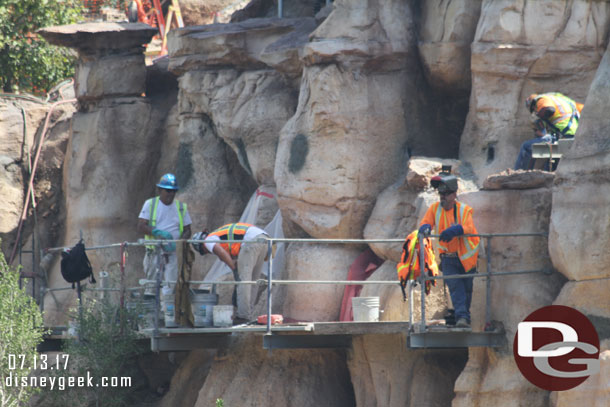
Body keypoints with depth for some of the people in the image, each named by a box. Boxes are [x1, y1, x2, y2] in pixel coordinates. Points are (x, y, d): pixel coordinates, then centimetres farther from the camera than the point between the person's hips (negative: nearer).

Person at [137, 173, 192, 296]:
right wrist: (158, 232, -19)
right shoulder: (150, 204, 6)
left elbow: (187, 230, 11)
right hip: (154, 252, 0)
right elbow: (141, 226, -3)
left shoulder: (181, 207, 11)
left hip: (173, 253, 0)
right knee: (151, 286, 1)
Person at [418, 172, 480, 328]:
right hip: (448, 258, 1)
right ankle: (462, 317, -21)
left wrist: (454, 230, -46)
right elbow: (425, 222, -6)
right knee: (455, 287, -14)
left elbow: (468, 228, -25)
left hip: (466, 257, -1)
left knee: (467, 289, 9)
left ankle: (465, 316, 27)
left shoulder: (464, 210, -9)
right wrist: (425, 228, -32)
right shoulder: (435, 208, 0)